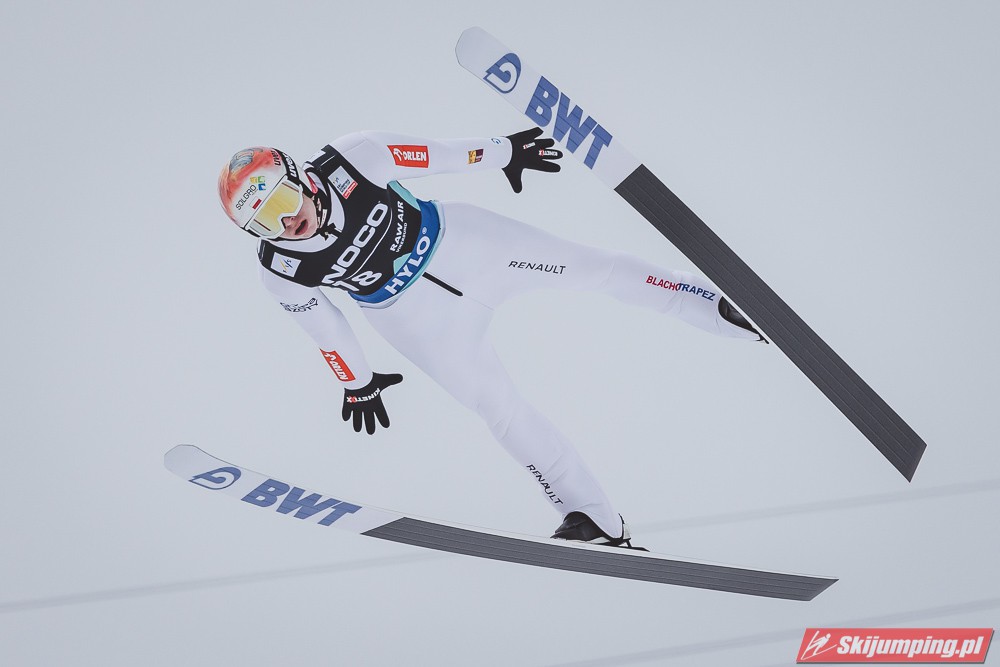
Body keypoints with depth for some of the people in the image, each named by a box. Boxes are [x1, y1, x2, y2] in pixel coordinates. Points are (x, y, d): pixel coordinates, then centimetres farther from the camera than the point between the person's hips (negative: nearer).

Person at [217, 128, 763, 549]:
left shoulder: (350, 159, -26)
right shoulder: (281, 271, -20)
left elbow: (433, 156, -12)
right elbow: (321, 323, -3)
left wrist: (501, 153, 0)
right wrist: (357, 383, 11)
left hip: (454, 238, 1)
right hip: (414, 315, 0)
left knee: (586, 266, 2)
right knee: (498, 406, -4)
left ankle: (721, 310, 19)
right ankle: (597, 522, 6)